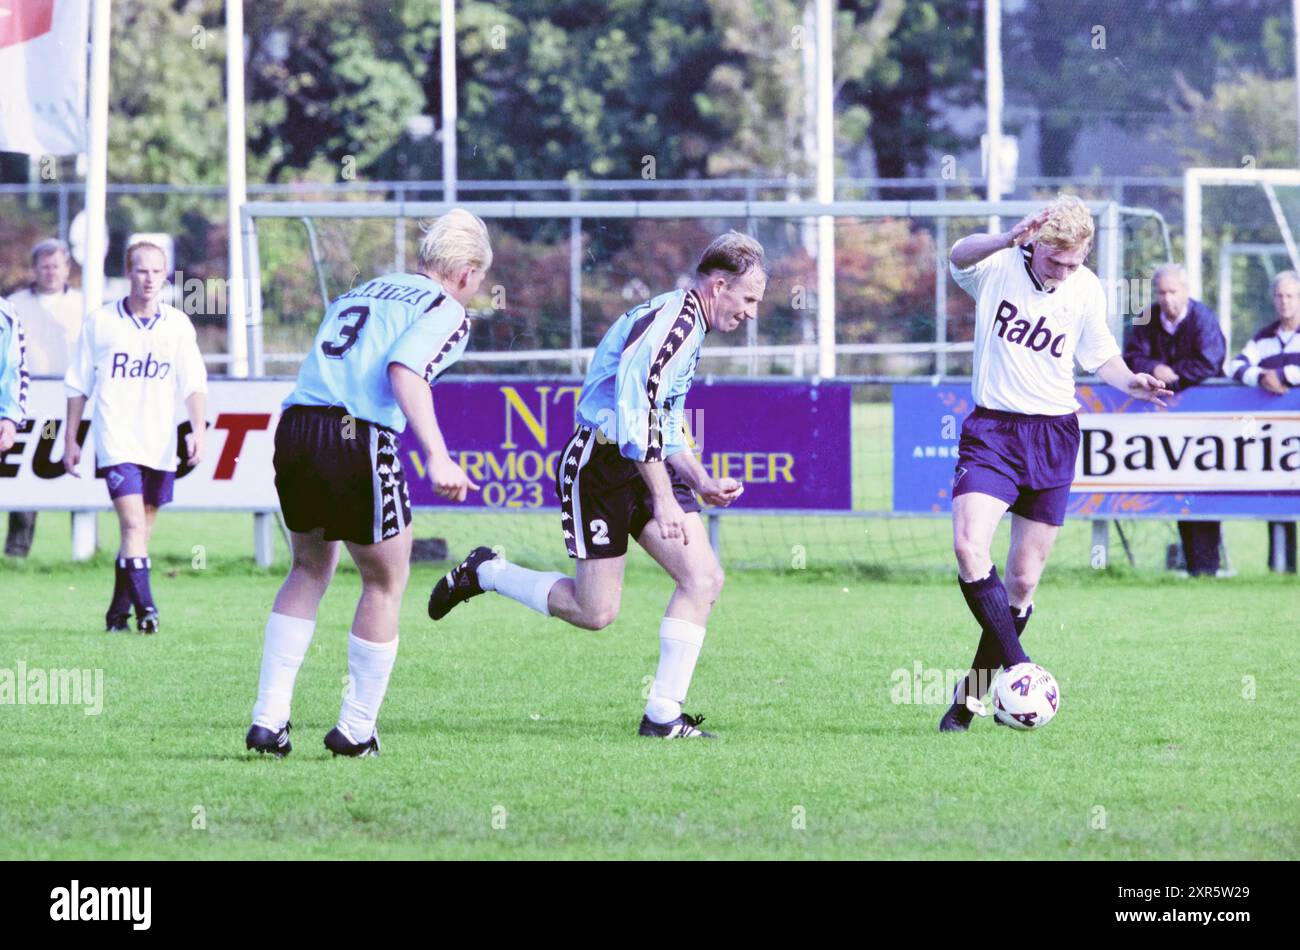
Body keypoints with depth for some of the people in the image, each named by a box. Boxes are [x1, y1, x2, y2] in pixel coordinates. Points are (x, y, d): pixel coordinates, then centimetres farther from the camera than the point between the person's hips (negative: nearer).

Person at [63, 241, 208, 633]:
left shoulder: (177, 325, 6)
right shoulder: (100, 322, 2)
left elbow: (194, 383, 2)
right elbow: (78, 385, 8)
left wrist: (198, 430, -12)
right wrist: (70, 439, 9)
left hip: (159, 445, 3)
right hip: (116, 442, -3)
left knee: (142, 528, 9)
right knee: (133, 523, -17)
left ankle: (119, 611, 20)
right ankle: (145, 608, -22)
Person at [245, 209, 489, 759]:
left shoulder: (362, 291, 26)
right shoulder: (447, 311, 4)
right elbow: (404, 370, -15)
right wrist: (436, 456, -23)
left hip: (294, 425, 7)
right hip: (356, 440, -7)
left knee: (310, 569, 24)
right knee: (385, 583, 12)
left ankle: (268, 718, 17)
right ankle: (356, 730, 17)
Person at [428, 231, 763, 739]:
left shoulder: (689, 330, 17)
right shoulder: (668, 320, -17)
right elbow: (636, 411, -26)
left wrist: (703, 484, 11)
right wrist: (663, 499, -28)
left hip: (644, 464, 10)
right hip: (598, 465, -10)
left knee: (704, 578, -6)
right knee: (595, 612, -5)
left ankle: (663, 714, -3)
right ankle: (483, 573, 18)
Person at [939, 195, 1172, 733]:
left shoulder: (1087, 290, 1)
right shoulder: (998, 267, -8)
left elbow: (1100, 356, 15)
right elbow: (960, 257, -31)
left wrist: (1130, 382, -7)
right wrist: (1008, 240, -52)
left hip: (1053, 436, 2)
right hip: (991, 429, -2)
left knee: (1023, 581, 3)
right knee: (968, 546, -25)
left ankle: (971, 696, 16)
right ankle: (1018, 668, -20)